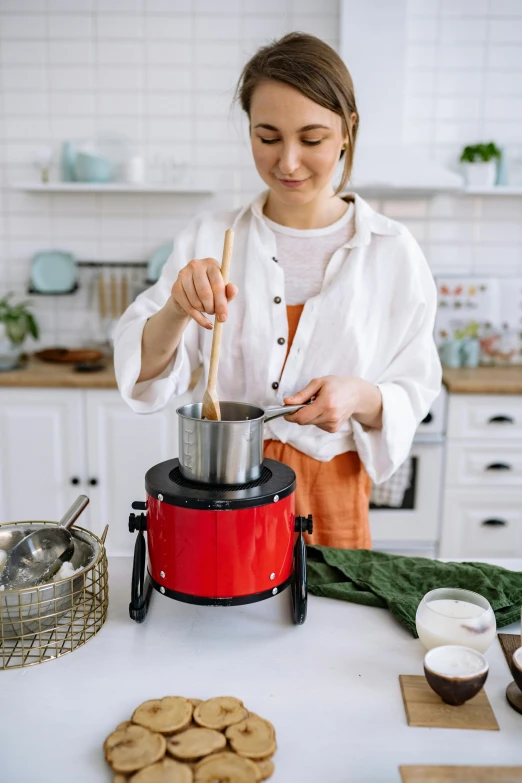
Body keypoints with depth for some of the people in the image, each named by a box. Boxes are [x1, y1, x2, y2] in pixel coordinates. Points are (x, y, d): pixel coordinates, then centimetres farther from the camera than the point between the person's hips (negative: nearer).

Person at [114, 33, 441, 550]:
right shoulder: (208, 238, -3)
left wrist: (362, 398, -21)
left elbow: (414, 391, -1)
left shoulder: (393, 252, -5)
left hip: (329, 500, 0)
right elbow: (143, 372, -6)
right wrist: (177, 310, -25)